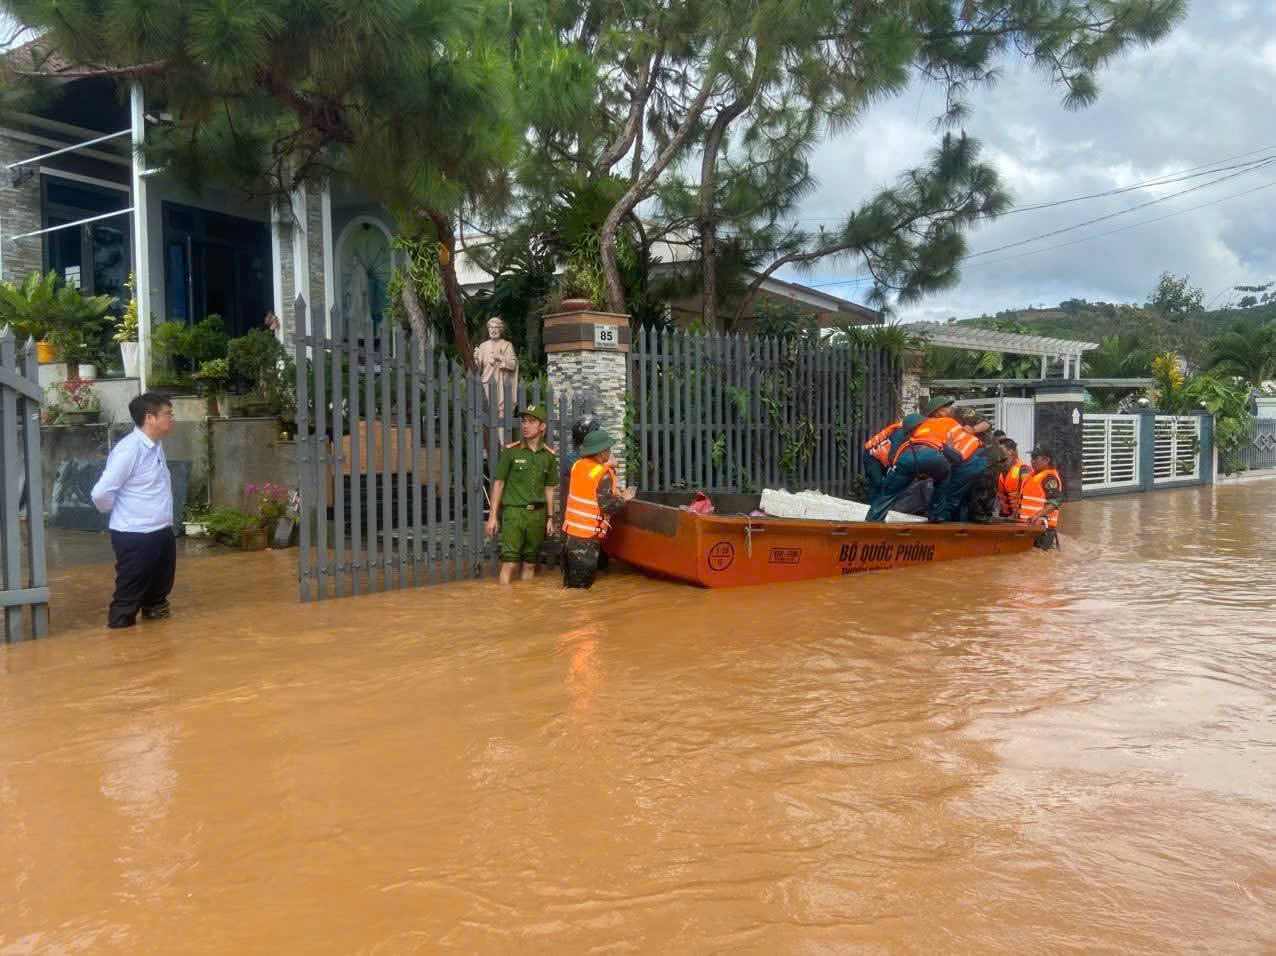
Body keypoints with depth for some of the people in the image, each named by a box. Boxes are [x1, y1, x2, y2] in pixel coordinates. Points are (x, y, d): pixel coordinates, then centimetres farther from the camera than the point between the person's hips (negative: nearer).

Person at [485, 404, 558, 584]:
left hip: (537, 514, 3)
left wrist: (550, 518, 13)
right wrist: (493, 516, -3)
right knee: (510, 563, -10)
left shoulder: (549, 455, 6)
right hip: (514, 511, -3)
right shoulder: (511, 451, -3)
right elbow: (498, 483, 0)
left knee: (530, 564, 9)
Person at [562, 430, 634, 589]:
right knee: (582, 581, 2)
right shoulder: (604, 474, -16)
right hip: (589, 533, -7)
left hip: (572, 527, 7)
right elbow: (607, 505, -19)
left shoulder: (578, 465, 5)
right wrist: (623, 499, -2)